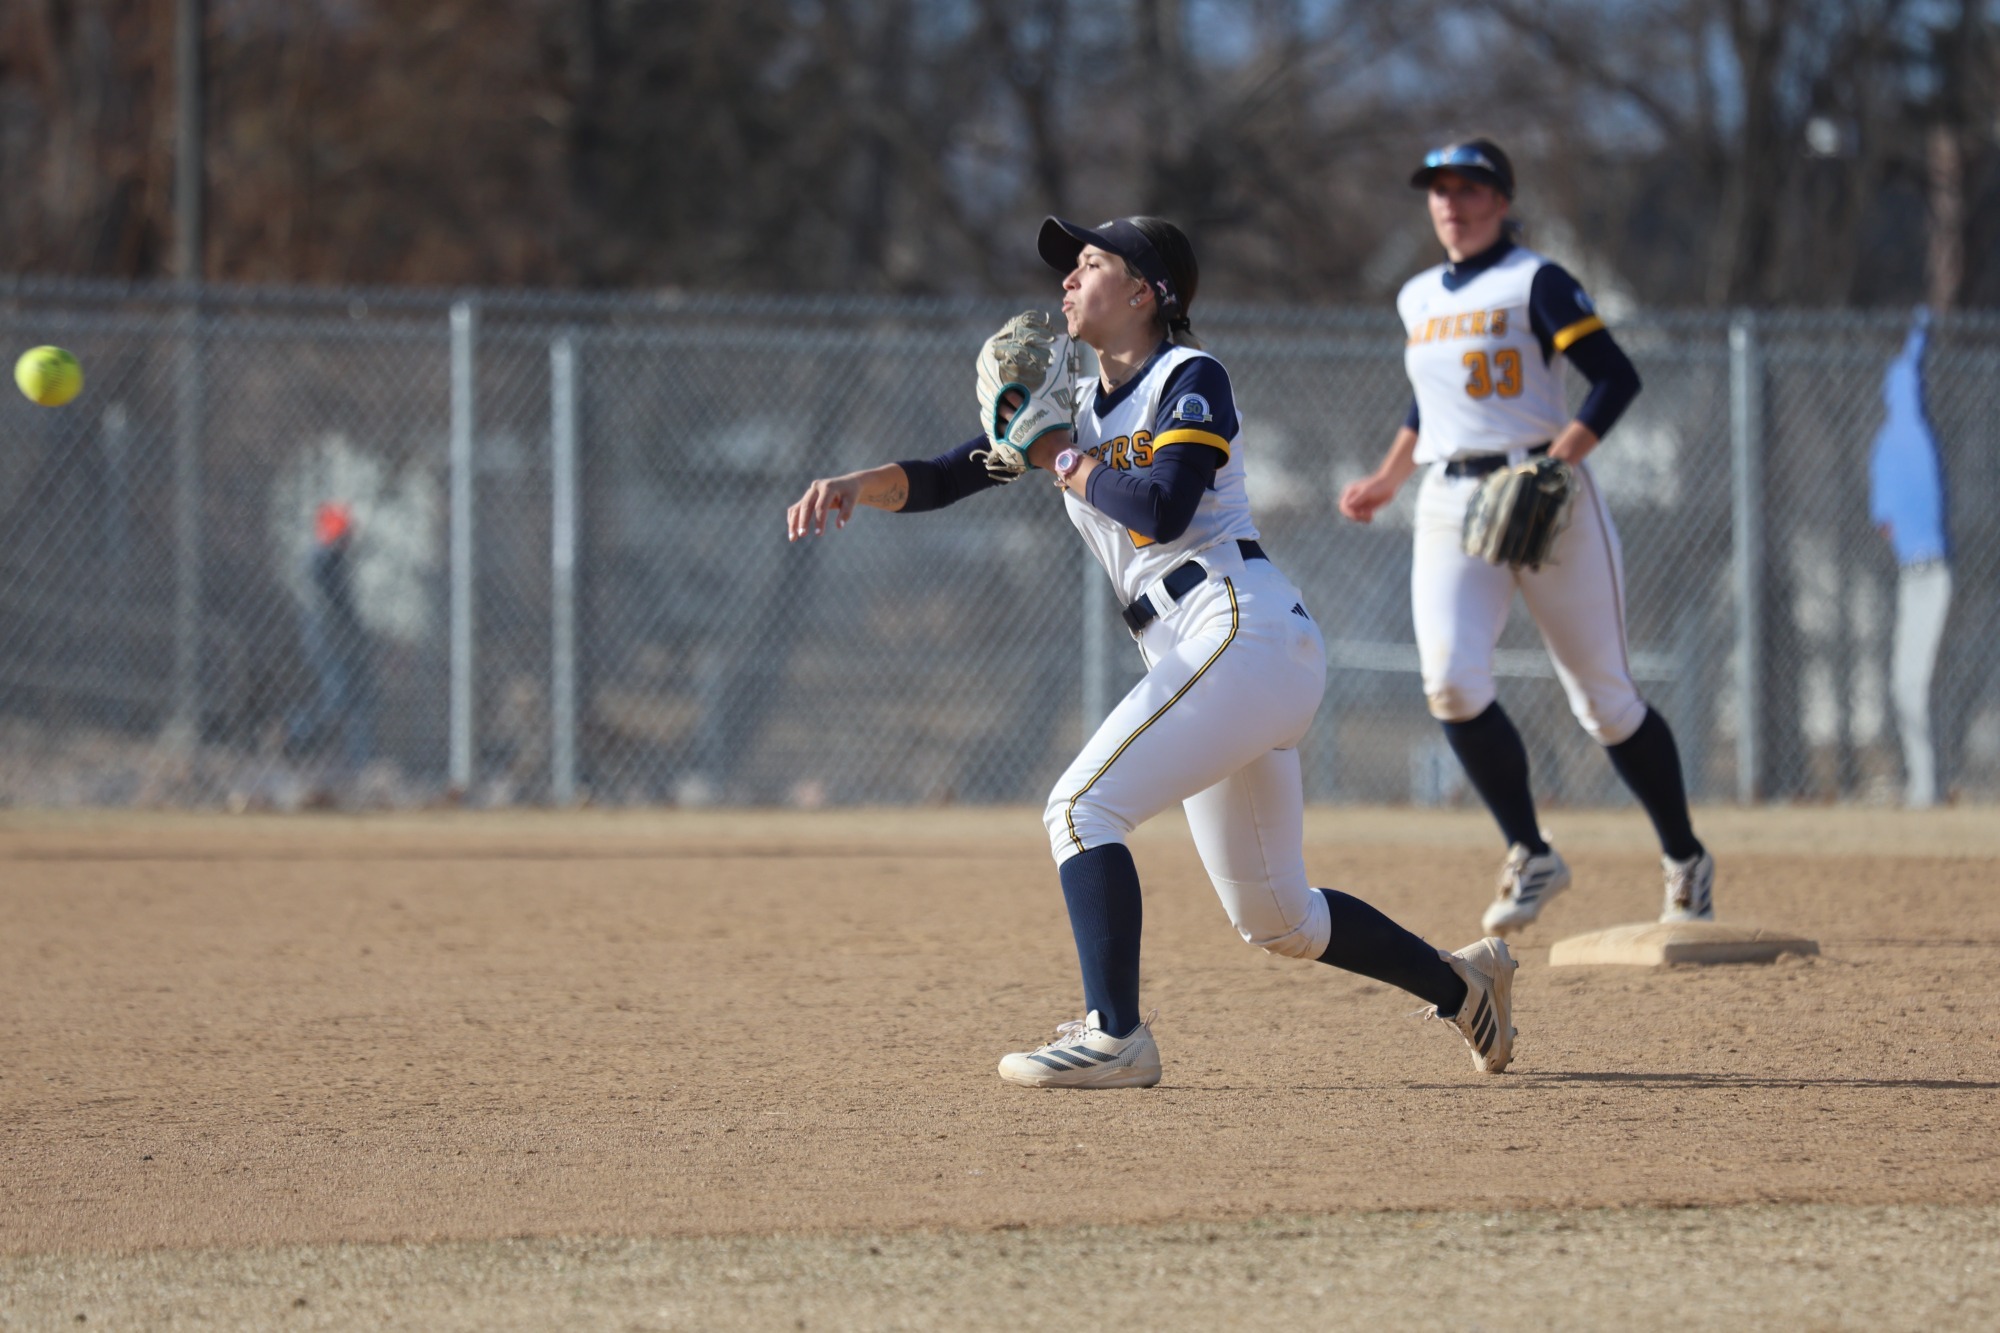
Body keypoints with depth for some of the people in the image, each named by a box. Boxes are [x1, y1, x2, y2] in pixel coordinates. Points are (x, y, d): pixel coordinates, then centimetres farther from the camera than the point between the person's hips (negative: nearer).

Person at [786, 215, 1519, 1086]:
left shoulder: (1190, 379, -4)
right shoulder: (1075, 406, 18)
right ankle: (1463, 984, 28)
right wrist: (856, 485, -7)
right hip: (1200, 659, 9)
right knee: (1271, 920, 14)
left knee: (1083, 807, -19)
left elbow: (1162, 508, -20)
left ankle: (1115, 1036, -23)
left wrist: (1063, 460, -6)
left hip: (1245, 632, -9)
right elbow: (942, 479, 11)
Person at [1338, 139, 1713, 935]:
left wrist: (1559, 460, -22)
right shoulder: (1418, 299, 15)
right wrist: (1388, 479, 26)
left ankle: (1685, 860, 19)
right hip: (1450, 504, 5)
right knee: (1451, 682, -18)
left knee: (1604, 700, 0)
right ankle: (1530, 857, -6)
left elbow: (1616, 377, -11)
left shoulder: (1534, 283, -4)